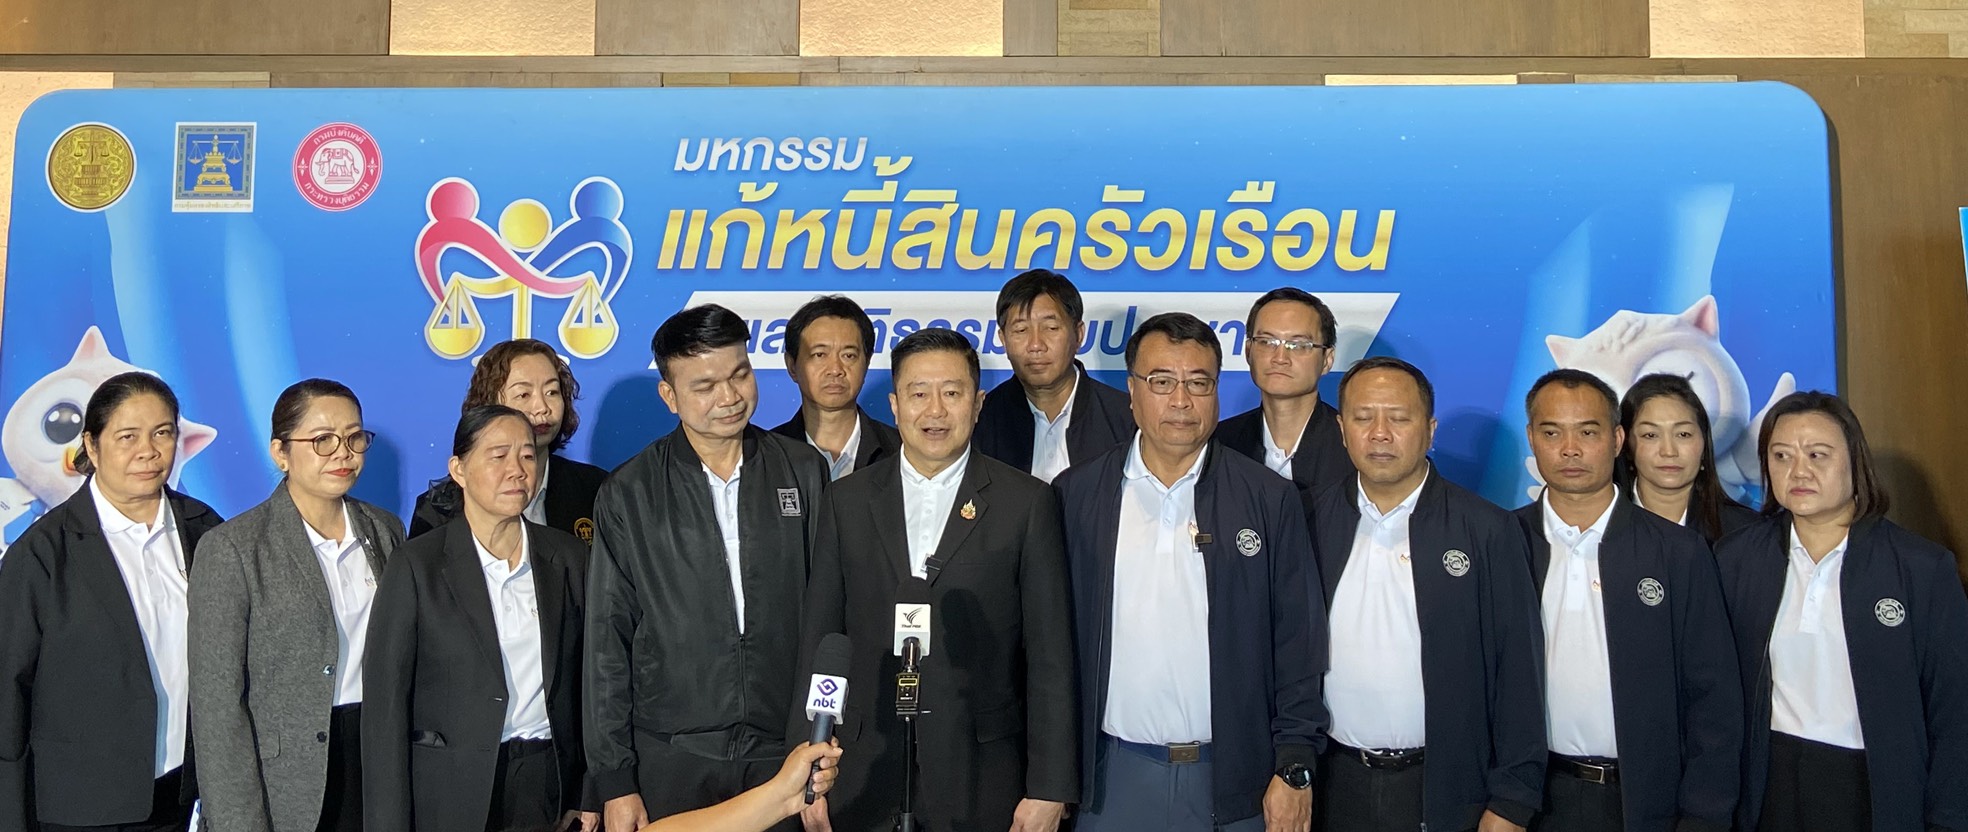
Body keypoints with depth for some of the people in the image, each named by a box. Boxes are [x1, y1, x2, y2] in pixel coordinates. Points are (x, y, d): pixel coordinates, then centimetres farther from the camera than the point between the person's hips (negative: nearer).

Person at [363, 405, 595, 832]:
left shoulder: (568, 557, 3)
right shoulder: (417, 566, -6)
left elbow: (588, 685, 7)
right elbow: (385, 704, -6)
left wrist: (589, 795, 4)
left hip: (551, 786, 3)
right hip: (451, 796, -2)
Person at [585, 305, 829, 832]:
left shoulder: (804, 472, 2)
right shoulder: (628, 496, -2)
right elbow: (608, 644, 0)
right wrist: (614, 780, -2)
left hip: (784, 752, 1)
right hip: (671, 761, -1)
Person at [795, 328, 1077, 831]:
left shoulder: (1027, 502, -3)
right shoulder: (848, 500, 4)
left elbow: (1050, 658, -3)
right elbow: (817, 643, 5)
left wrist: (1049, 788, -6)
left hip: (981, 782, -1)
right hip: (865, 783, 2)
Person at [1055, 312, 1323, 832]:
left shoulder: (1271, 501, 0)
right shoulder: (1075, 496, 1)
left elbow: (1298, 645, 0)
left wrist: (1295, 768, -4)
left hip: (1236, 779, 0)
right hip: (1114, 775, 1)